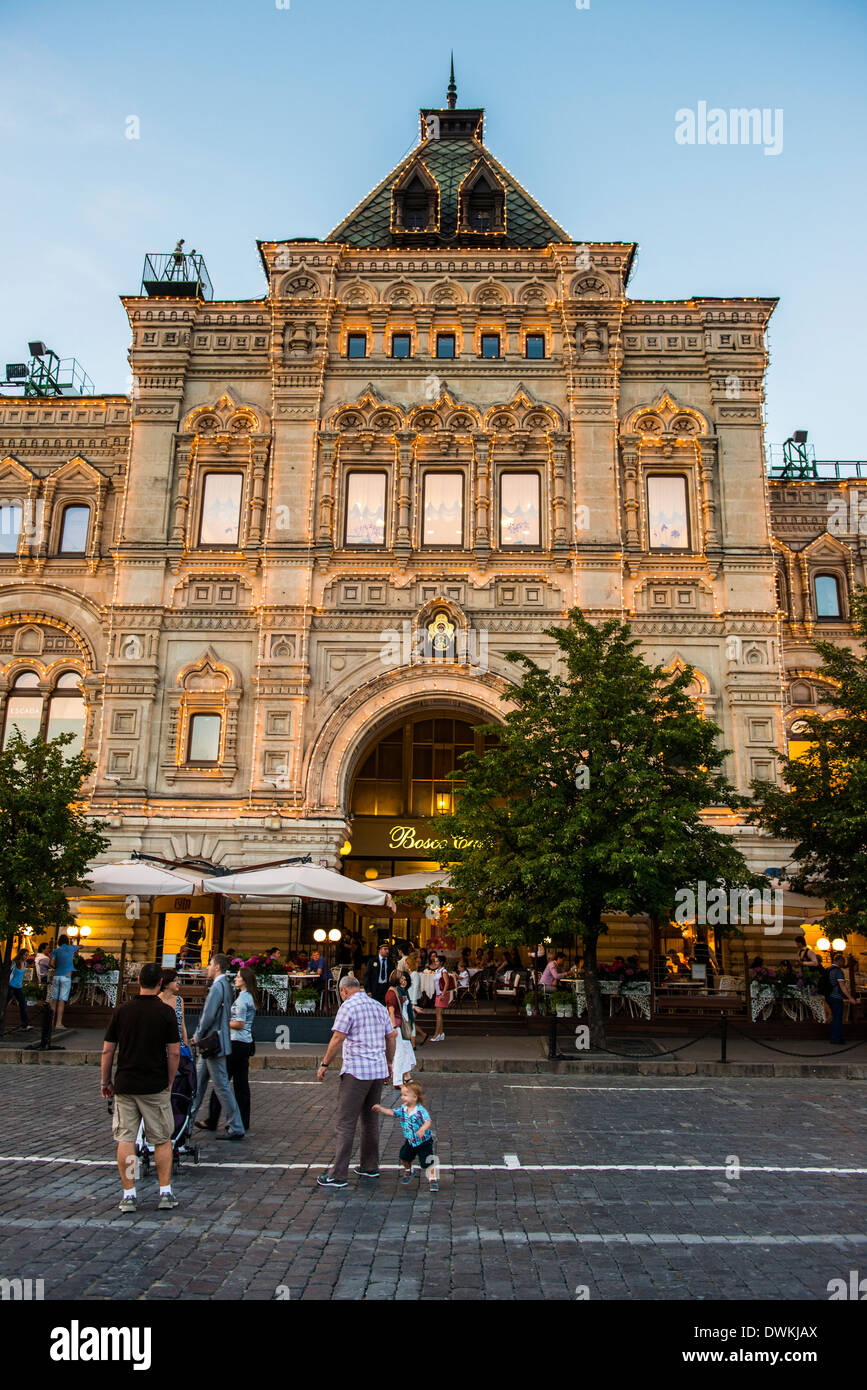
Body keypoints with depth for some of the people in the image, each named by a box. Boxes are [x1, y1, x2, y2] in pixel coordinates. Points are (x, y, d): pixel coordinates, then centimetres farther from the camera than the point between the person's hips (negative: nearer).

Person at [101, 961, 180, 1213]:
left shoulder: (121, 1011, -1)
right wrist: (169, 1083, 6)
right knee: (162, 1140, 11)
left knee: (125, 1140, 8)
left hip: (124, 1085, 1)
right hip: (155, 1086, -1)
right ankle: (165, 1193, 12)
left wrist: (106, 1082, 13)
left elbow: (107, 1051, 2)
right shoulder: (166, 1012, -7)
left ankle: (129, 1194, 9)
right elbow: (174, 1053, -7)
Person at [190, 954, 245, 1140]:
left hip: (213, 1043, -10)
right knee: (198, 1083, 20)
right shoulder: (225, 985, 12)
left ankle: (236, 1128, 1)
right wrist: (200, 1036, 15)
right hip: (210, 1045, 10)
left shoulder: (218, 986, -19)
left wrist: (198, 1036, -8)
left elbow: (209, 1015, -23)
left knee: (222, 1086, -4)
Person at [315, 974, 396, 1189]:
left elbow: (338, 1038, -13)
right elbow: (391, 1037, 17)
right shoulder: (379, 1006, 13)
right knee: (370, 1120, 17)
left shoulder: (348, 1006, -8)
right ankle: (370, 1167, 24)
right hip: (378, 1070, 7)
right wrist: (389, 1062, 28)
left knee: (346, 1123, -4)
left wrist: (324, 1064, -6)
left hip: (356, 1071, -7)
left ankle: (338, 1175, -3)